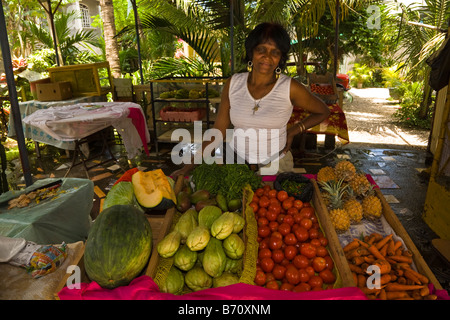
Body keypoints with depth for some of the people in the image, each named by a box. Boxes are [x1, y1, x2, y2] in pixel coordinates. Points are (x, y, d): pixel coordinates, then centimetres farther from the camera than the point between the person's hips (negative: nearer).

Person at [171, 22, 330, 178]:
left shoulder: (290, 88, -10)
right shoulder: (233, 84, -3)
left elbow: (323, 112, 7)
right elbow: (218, 131, 0)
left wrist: (293, 132, -2)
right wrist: (191, 165, -4)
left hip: (275, 165, -1)